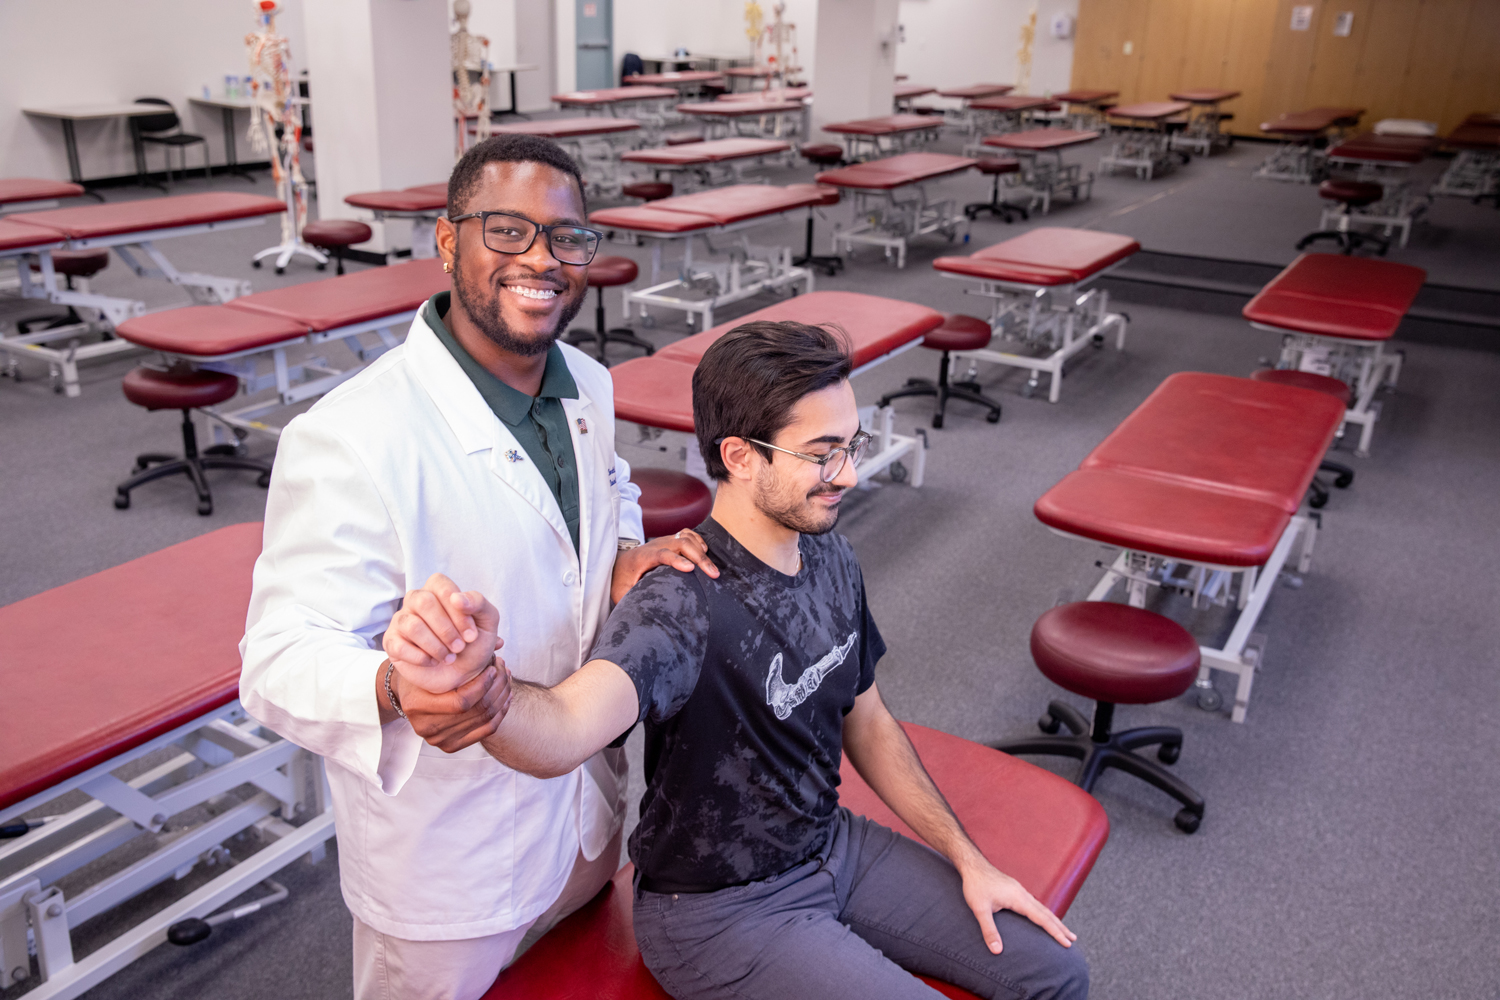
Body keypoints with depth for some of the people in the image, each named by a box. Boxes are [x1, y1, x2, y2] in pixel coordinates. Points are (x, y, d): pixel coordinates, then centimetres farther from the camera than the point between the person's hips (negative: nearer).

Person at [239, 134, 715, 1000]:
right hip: (445, 857, -7)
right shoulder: (348, 440, -29)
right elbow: (284, 659, -27)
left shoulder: (589, 385, -4)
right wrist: (395, 691, -50)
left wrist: (624, 558, -7)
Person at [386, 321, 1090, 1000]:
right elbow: (563, 732, -49)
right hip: (721, 910, -7)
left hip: (834, 845, 7)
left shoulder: (831, 561, -5)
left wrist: (968, 860, 8)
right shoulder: (682, 606, -30)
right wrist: (479, 677, -72)